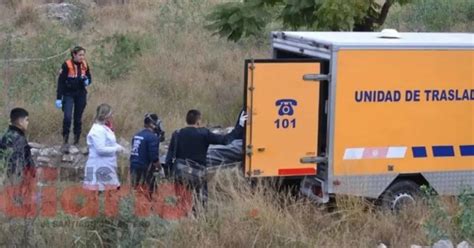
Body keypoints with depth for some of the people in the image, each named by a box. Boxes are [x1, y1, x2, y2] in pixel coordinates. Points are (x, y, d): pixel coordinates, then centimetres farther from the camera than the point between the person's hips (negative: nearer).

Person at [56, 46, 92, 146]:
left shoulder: (85, 65, 3)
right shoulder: (67, 65, -10)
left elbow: (89, 78, 16)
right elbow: (61, 81, -9)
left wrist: (87, 81, -10)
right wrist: (58, 98, -12)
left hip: (81, 94, 4)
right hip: (68, 94, -4)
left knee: (78, 118, 8)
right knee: (67, 117, -17)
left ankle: (76, 140, 17)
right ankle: (65, 139, -4)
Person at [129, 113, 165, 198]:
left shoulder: (137, 135, 13)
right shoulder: (152, 137, -13)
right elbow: (154, 156, -16)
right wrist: (159, 167, -2)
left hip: (133, 166, 9)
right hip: (145, 168, -9)